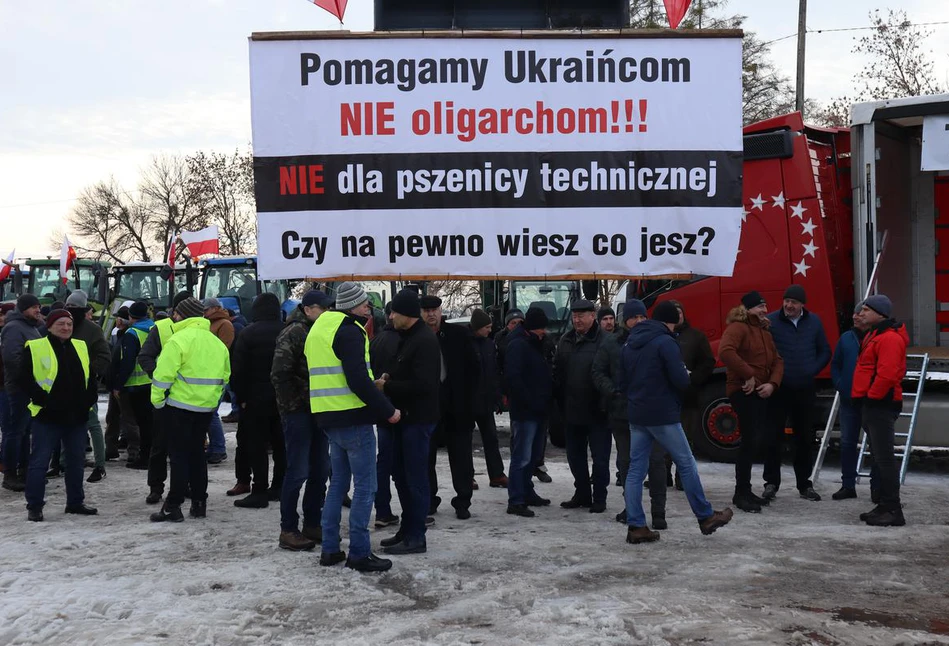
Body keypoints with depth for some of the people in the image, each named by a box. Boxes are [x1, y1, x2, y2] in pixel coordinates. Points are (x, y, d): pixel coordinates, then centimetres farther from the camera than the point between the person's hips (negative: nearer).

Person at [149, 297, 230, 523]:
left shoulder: (178, 340, -13)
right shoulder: (217, 343, 11)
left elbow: (164, 374, -17)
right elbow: (224, 376, 15)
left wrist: (157, 399, -6)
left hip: (180, 404, -6)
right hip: (206, 407, 6)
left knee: (179, 455, -2)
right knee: (197, 453, 16)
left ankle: (173, 506, -2)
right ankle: (199, 503, 18)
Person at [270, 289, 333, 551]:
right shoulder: (293, 333, -12)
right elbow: (280, 375, -17)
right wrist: (294, 404, -14)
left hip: (318, 410, 8)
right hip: (298, 412, -8)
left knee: (320, 470, 11)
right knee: (298, 472, -5)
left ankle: (313, 524, 22)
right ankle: (288, 530, 4)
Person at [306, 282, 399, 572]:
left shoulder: (318, 328, 17)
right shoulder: (349, 330, -13)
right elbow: (358, 380, -22)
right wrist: (387, 409, -15)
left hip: (328, 417, 9)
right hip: (353, 418, -9)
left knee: (338, 481, 18)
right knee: (365, 486, -3)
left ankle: (330, 548, 20)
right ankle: (359, 553, -1)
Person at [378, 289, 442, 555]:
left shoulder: (425, 341, -18)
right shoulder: (408, 337, 14)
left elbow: (423, 384, -25)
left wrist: (388, 387, -17)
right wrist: (390, 377, 4)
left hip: (419, 418, -10)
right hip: (405, 416, 10)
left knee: (415, 477, -4)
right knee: (401, 473, 15)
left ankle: (416, 537, 3)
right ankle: (407, 529, 25)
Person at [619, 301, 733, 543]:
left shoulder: (630, 344, 12)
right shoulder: (665, 342, -12)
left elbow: (622, 381, 15)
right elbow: (681, 381, -17)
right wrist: (686, 376, 3)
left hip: (637, 416, 7)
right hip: (663, 416, -7)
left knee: (636, 469, 6)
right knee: (686, 465, 6)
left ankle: (636, 526, 4)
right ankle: (706, 517, 16)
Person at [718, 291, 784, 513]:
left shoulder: (765, 331, 18)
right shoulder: (738, 327, -11)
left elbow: (777, 361, 15)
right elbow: (725, 352, -29)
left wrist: (772, 383, -4)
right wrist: (748, 375, -23)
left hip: (761, 393, 9)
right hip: (743, 391, -9)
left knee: (756, 441, 11)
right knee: (750, 440, -12)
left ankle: (745, 492, 21)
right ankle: (741, 494, -4)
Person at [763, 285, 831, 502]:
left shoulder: (814, 322, 5)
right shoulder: (770, 321, -6)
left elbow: (825, 352, 12)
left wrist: (812, 370, 0)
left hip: (805, 389, 3)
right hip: (778, 389, -3)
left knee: (805, 438, 10)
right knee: (773, 437, 0)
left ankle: (805, 484, 21)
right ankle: (771, 483, 11)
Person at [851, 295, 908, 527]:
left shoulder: (890, 338, -15)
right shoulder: (874, 335, 19)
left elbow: (887, 374, -24)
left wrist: (871, 395, -16)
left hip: (881, 404, -11)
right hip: (871, 404, 11)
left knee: (884, 457, -10)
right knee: (879, 456, 13)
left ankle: (893, 510, -8)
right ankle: (885, 505, 19)